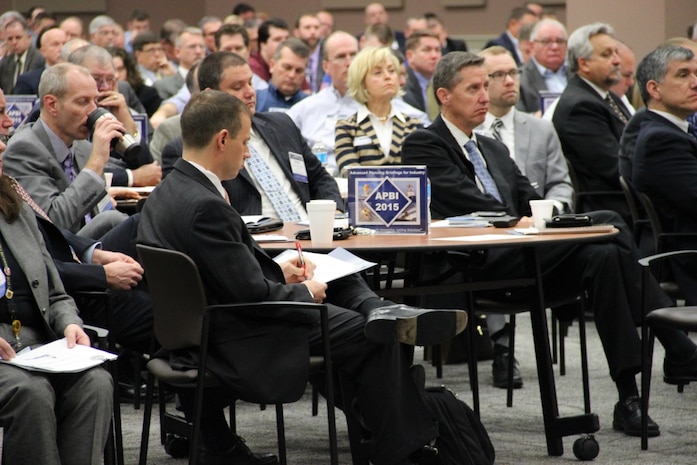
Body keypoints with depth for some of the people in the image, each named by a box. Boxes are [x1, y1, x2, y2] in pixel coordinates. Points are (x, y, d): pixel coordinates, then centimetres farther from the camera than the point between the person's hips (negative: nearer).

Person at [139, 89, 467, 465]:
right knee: (373, 336, 1)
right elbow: (253, 293, -24)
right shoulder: (205, 207, -27)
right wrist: (305, 292, -7)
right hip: (234, 342, -10)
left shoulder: (166, 194, 4)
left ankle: (380, 311, -6)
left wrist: (279, 273, 10)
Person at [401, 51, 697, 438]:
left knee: (603, 254, -25)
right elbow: (460, 198, -11)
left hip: (521, 256, 8)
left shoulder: (494, 149, 31)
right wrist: (519, 222, -21)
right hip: (471, 268, -7)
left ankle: (629, 397, -27)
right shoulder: (423, 145, 5)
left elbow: (531, 200, 19)